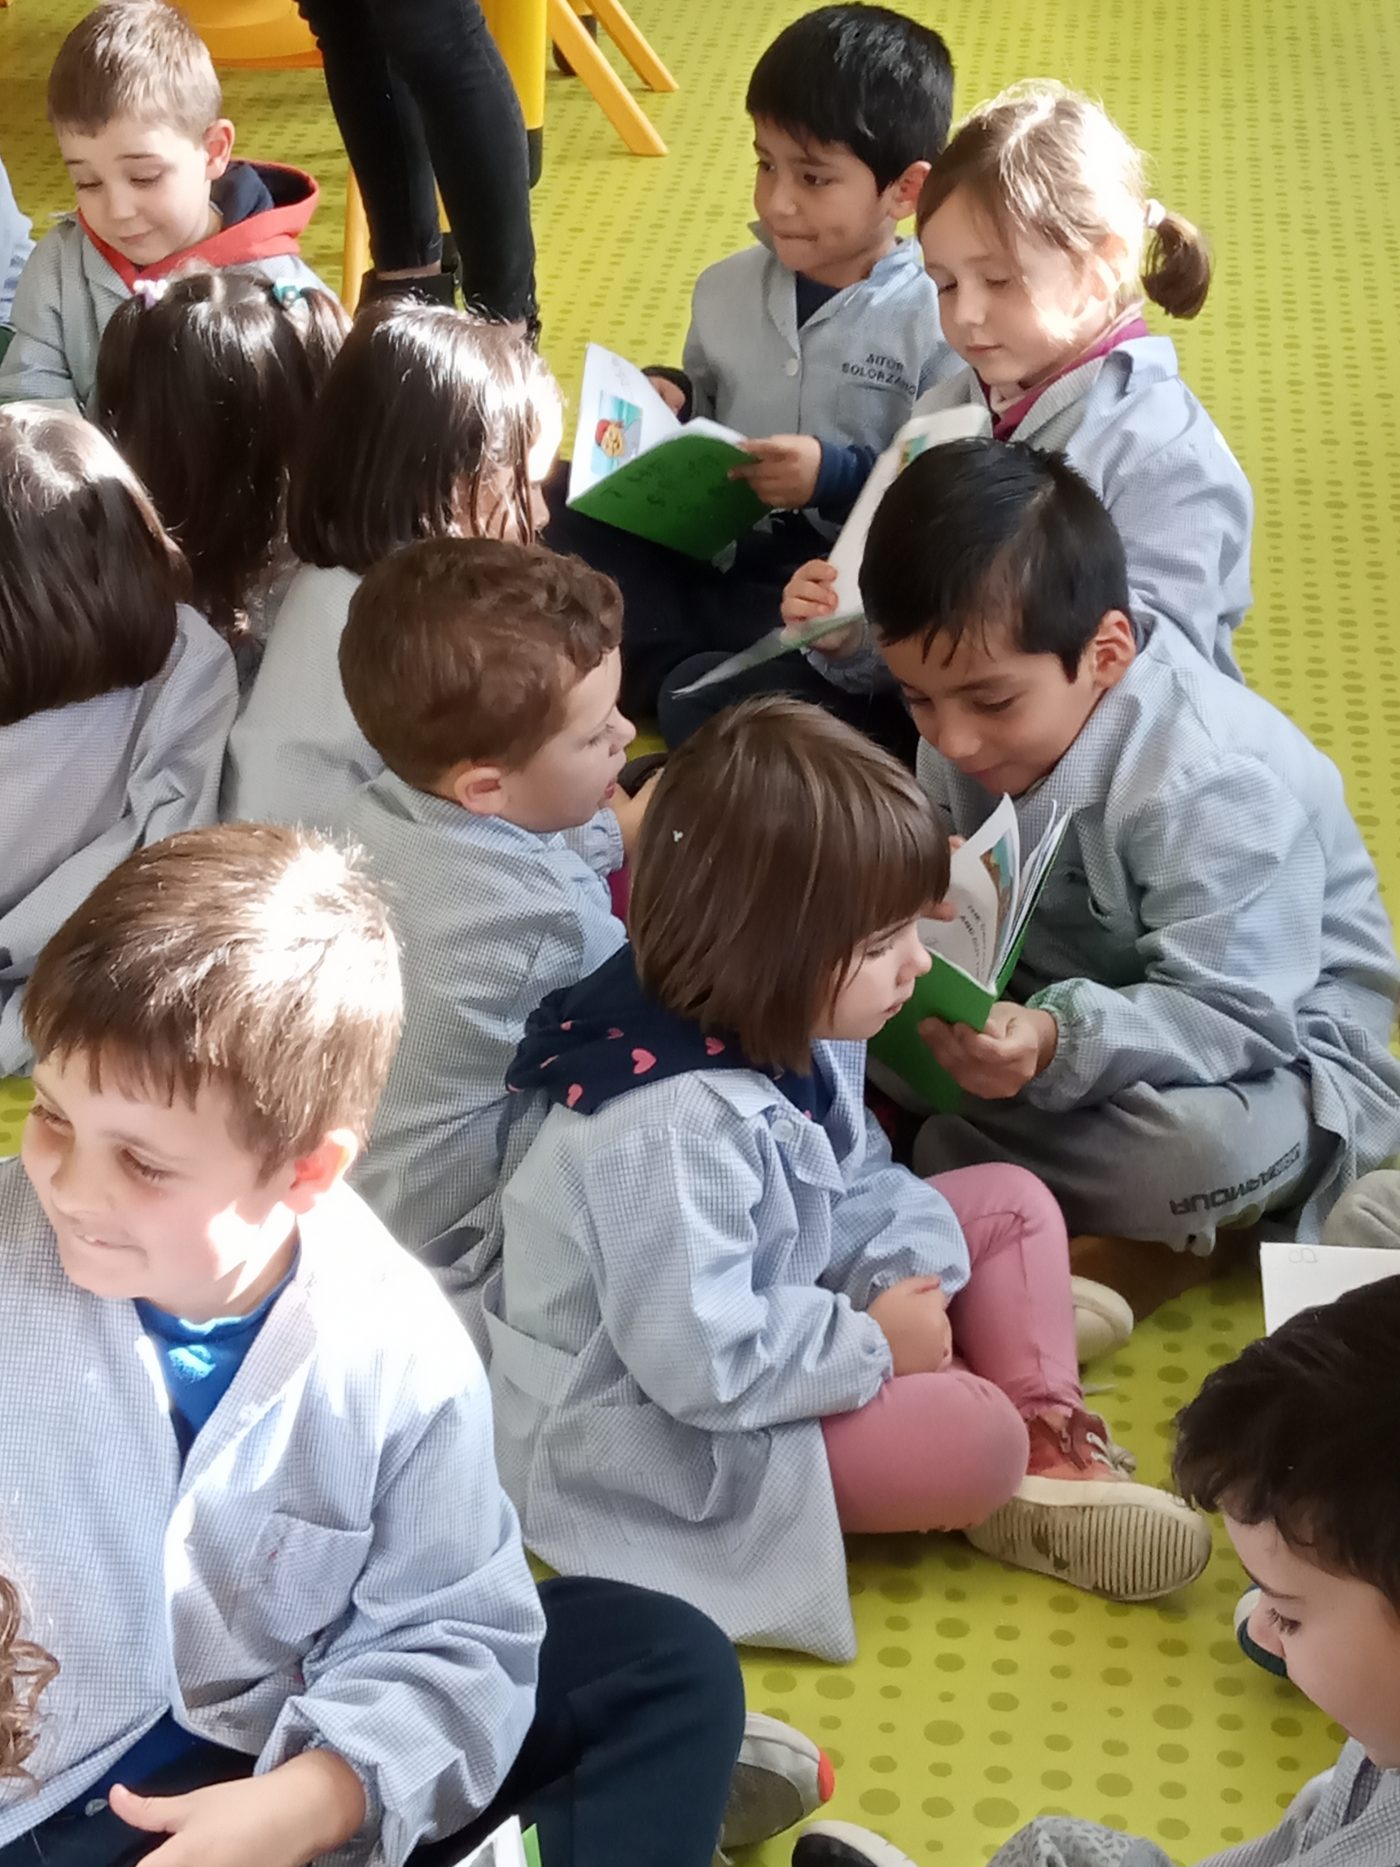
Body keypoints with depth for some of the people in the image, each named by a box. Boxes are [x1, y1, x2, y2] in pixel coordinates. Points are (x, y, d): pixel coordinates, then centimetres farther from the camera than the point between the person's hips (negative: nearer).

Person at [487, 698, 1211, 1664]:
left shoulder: (787, 1027, -7)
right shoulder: (674, 1131, -36)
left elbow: (856, 1181, 8)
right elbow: (702, 1362, -35)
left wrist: (909, 1275, -11)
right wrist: (872, 1342, -22)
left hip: (772, 1299, 10)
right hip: (661, 1431, -10)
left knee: (1008, 1201, 8)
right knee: (973, 1439, -24)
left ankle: (1050, 1438, 7)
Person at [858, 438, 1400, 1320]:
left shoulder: (1217, 786, -31)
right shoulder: (979, 713, -8)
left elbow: (1234, 1019, -32)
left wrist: (1061, 1043, -48)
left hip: (1270, 1054, -7)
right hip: (1057, 998, 7)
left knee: (1212, 1146, -42)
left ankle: (939, 1155, -16)